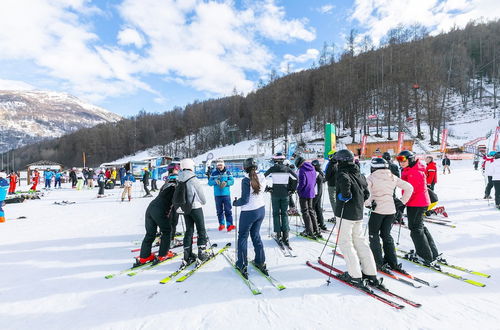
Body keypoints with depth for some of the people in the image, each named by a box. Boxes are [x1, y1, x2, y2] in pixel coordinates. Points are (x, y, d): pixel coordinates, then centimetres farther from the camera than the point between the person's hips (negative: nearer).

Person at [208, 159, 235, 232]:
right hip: (217, 195, 2)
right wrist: (215, 181, -20)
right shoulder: (214, 173, 4)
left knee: (228, 210, -4)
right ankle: (221, 224, 25)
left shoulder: (227, 172, 2)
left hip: (226, 194, -2)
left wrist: (226, 183, -21)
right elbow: (209, 182, 0)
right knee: (219, 211, 12)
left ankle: (229, 225, 1)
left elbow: (232, 181, -3)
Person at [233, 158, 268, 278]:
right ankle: (260, 262, 28)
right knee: (256, 235, 21)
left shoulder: (246, 180, -20)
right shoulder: (262, 178, -3)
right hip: (261, 210, 6)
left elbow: (245, 200, -19)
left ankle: (242, 265, 19)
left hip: (249, 212, -6)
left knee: (243, 237, 11)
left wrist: (235, 203, -2)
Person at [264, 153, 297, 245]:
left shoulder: (272, 169, -3)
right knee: (284, 214, 9)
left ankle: (278, 234, 11)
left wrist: (267, 188, 4)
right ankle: (285, 235, 6)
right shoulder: (287, 169, 0)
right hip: (285, 194, 1)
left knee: (276, 213, 10)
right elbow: (296, 178, -4)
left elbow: (263, 178, -5)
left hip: (275, 194, -1)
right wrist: (292, 189, 3)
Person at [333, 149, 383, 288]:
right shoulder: (359, 174, 12)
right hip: (358, 213, 8)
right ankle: (371, 274, 21)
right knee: (360, 241, 16)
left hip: (345, 213, -8)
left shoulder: (343, 173, -12)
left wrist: (345, 195, -23)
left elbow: (344, 181, -37)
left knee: (345, 243, 3)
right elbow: (366, 193, 15)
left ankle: (355, 276, 8)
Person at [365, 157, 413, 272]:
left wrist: (367, 203, -10)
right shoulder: (392, 177, 5)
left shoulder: (371, 178, -10)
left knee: (374, 235, 9)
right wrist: (402, 201, 12)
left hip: (377, 210, -5)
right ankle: (392, 262, 24)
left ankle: (378, 263, 11)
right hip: (391, 210, 5)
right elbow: (409, 188, 9)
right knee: (386, 235, 18)